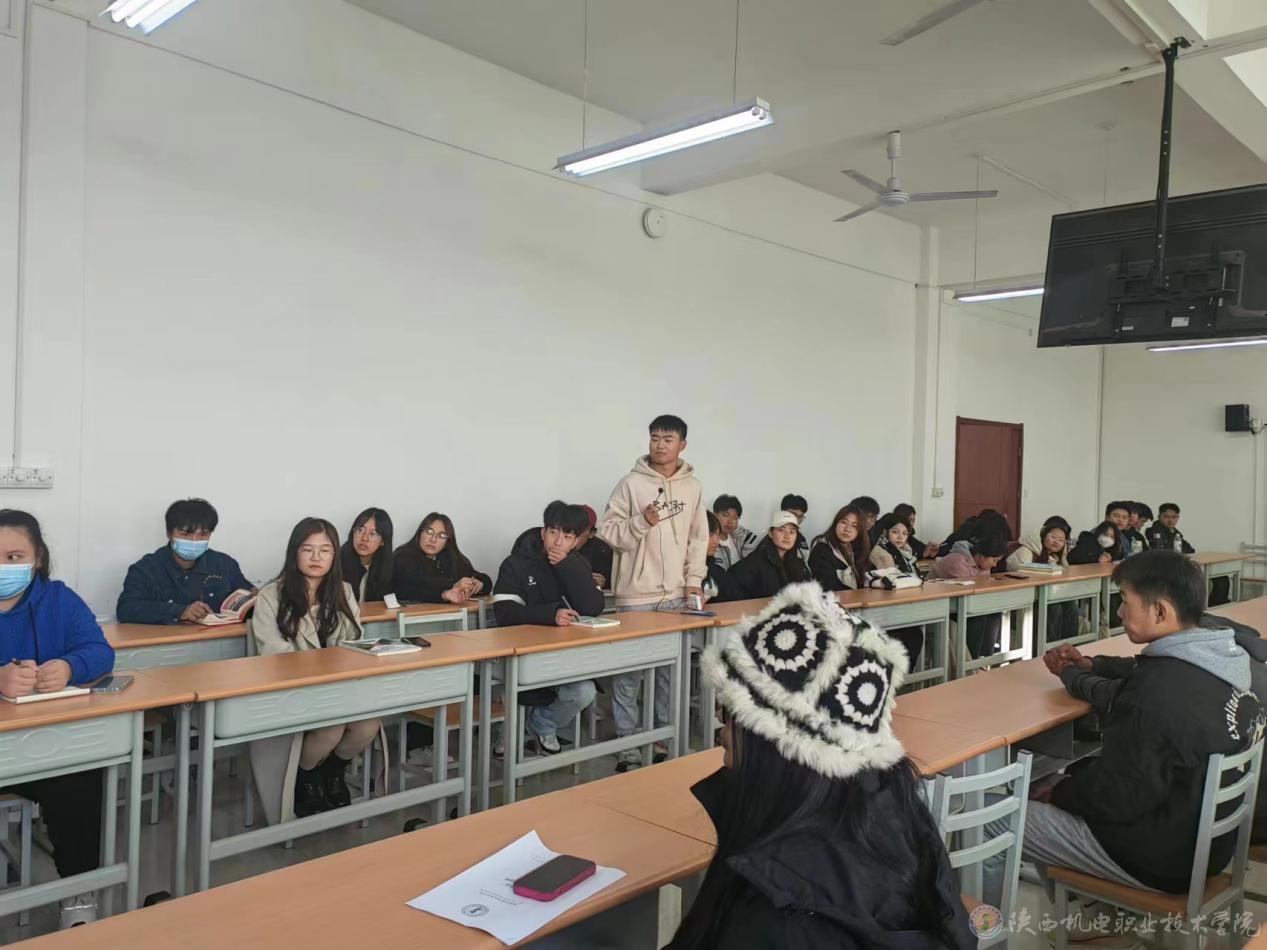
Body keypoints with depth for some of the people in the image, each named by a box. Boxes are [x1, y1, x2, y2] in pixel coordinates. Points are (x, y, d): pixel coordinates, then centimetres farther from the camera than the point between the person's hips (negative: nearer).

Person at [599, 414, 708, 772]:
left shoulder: (693, 487, 7)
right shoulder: (631, 483, -5)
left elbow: (699, 538, 11)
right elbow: (608, 530, -5)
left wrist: (694, 580, 3)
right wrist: (643, 522, -20)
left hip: (676, 595, 4)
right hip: (636, 595, -4)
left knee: (672, 671, 12)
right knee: (629, 673, 0)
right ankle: (627, 748, 10)